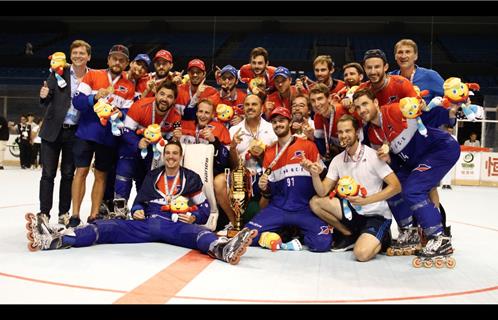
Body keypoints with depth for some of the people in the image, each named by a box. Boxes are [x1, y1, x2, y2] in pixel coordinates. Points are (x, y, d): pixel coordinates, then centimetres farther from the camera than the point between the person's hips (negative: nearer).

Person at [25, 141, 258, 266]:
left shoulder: (191, 178, 12)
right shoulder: (152, 176, 21)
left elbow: (205, 208, 11)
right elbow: (139, 201, 23)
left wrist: (193, 217, -10)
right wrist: (137, 211, 1)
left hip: (176, 225, -4)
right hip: (147, 223, 4)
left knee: (197, 232, -38)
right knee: (105, 228, -16)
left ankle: (223, 249, -72)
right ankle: (54, 239, -31)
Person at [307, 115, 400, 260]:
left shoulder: (372, 155, -15)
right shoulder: (337, 160, 1)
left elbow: (396, 186, -18)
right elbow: (322, 192, -4)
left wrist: (365, 200, -26)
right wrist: (315, 175, -25)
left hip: (377, 215, -6)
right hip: (353, 210, 6)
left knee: (362, 253, -29)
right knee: (315, 202, -10)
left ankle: (379, 237, 7)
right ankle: (350, 235, 6)